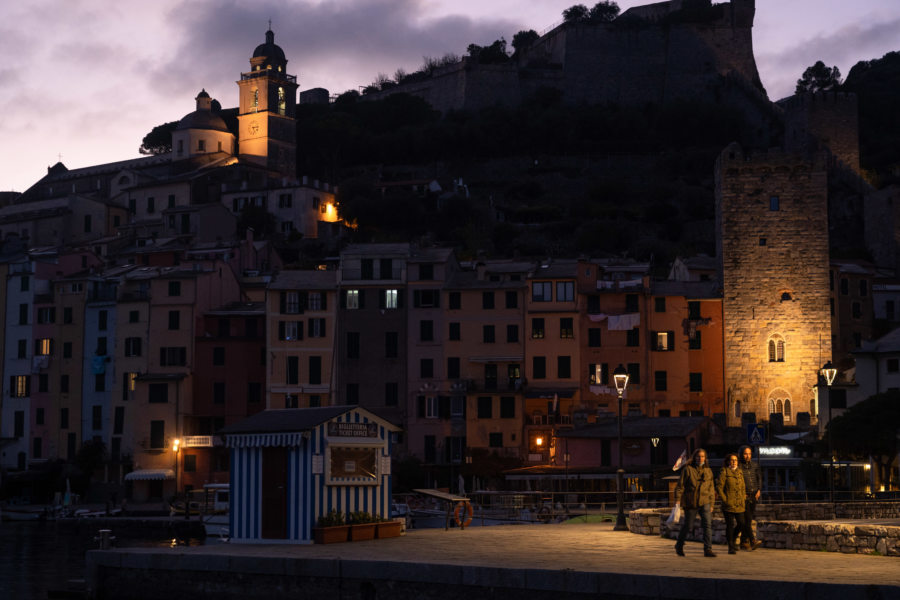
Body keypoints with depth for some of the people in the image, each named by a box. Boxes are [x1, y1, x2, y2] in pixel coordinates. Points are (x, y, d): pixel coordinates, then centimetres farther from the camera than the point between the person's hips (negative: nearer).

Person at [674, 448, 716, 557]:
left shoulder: (708, 471, 9)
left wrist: (711, 504, 15)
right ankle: (679, 546, 29)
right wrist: (677, 501, -8)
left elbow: (711, 489, 16)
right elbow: (680, 486, -3)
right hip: (690, 503, -3)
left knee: (708, 524, -13)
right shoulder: (687, 469, -3)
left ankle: (708, 549, -14)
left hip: (704, 502, 3)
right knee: (687, 525, 7)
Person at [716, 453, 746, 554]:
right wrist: (724, 499, -9)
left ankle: (733, 538, 29)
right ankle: (731, 547, 5)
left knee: (741, 523, 2)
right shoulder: (724, 472, -5)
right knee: (730, 525, -3)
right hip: (728, 504, -5)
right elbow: (719, 487, -8)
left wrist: (743, 499, 11)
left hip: (739, 504, 5)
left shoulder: (739, 472, 12)